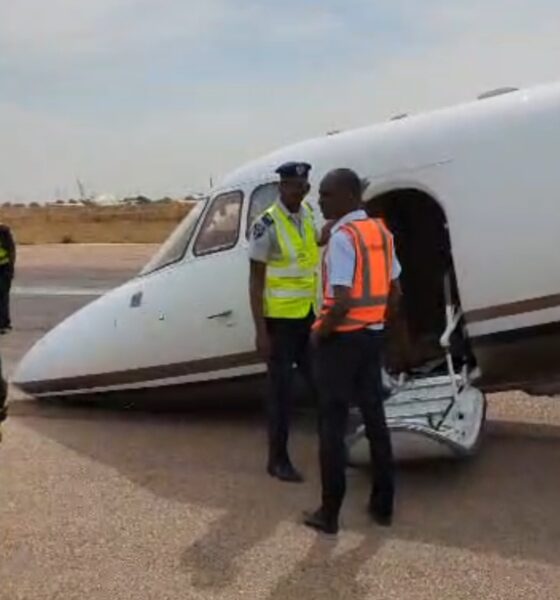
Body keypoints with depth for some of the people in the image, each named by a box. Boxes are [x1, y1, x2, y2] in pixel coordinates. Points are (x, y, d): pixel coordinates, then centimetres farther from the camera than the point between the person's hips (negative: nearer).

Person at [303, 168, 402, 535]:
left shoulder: (343, 237, -18)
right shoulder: (381, 232, 8)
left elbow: (342, 302, -25)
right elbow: (395, 293, 13)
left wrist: (320, 333, -11)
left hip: (342, 338, -8)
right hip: (373, 336, 8)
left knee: (333, 424, 2)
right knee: (375, 418, 15)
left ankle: (330, 513, 10)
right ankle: (383, 504, 24)